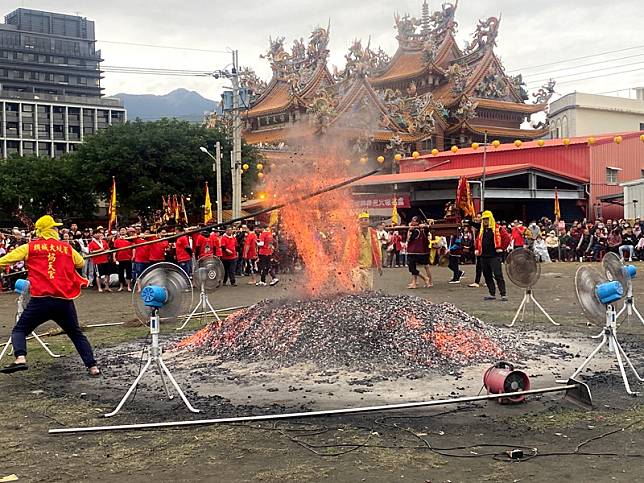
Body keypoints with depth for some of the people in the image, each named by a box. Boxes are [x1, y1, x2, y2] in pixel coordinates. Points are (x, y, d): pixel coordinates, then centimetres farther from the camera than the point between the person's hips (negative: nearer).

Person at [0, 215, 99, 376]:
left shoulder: (30, 247, 6)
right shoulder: (67, 248, 11)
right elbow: (81, 263, 26)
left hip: (41, 299, -2)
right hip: (65, 301, 2)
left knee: (19, 330, 11)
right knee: (77, 334, 18)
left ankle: (20, 358, -14)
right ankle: (93, 367, 12)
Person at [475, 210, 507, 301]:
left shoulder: (497, 228, -6)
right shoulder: (481, 230, 14)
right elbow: (478, 240, 27)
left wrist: (500, 248, -9)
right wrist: (478, 250, 14)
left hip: (494, 256, -7)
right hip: (484, 256, 7)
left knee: (498, 275, -10)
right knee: (487, 276, 9)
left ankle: (503, 294, -9)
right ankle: (492, 294, 16)